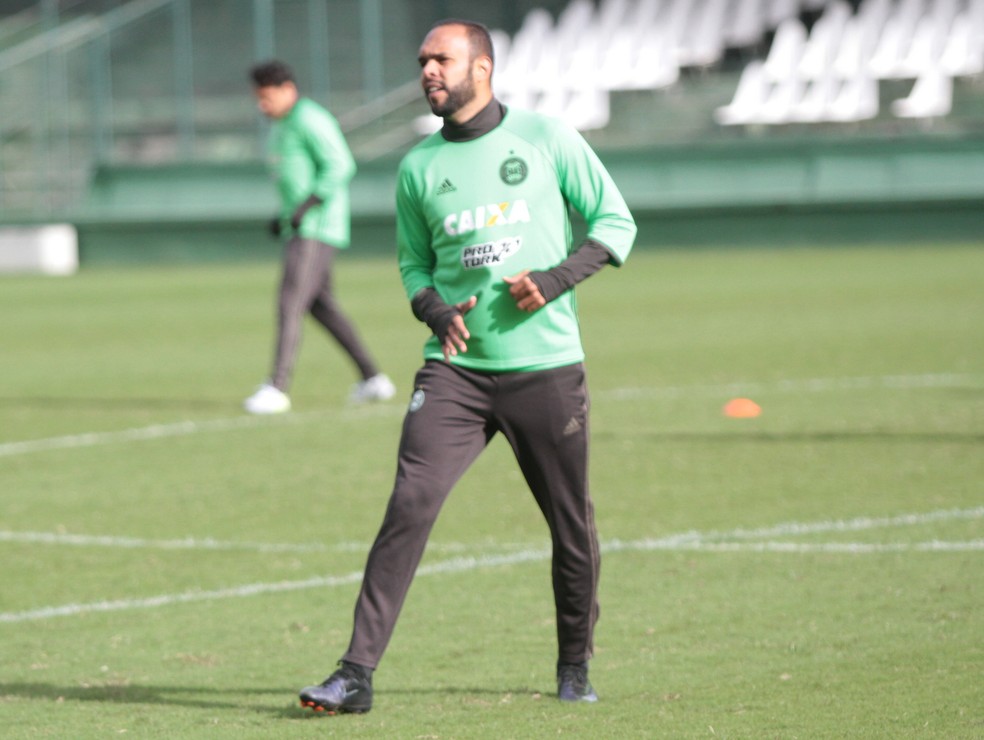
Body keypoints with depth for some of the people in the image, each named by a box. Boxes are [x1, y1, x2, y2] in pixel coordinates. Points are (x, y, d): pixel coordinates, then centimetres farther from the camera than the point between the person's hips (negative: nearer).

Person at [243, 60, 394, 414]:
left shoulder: (309, 120, -12)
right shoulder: (281, 127, 18)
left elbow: (340, 165, -19)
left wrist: (305, 207, -24)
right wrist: (283, 217, 17)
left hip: (317, 229, -11)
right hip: (300, 229, 11)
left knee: (290, 304, -15)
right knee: (321, 305, 14)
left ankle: (277, 388, -19)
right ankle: (372, 378, 20)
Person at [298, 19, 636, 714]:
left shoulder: (547, 137, 0)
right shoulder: (418, 167, 8)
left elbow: (616, 221, 4)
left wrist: (557, 279, -11)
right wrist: (437, 312, -3)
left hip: (546, 366, -1)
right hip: (455, 370, 1)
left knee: (572, 526, 5)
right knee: (409, 506, -14)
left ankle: (575, 667, 27)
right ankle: (358, 672, -15)